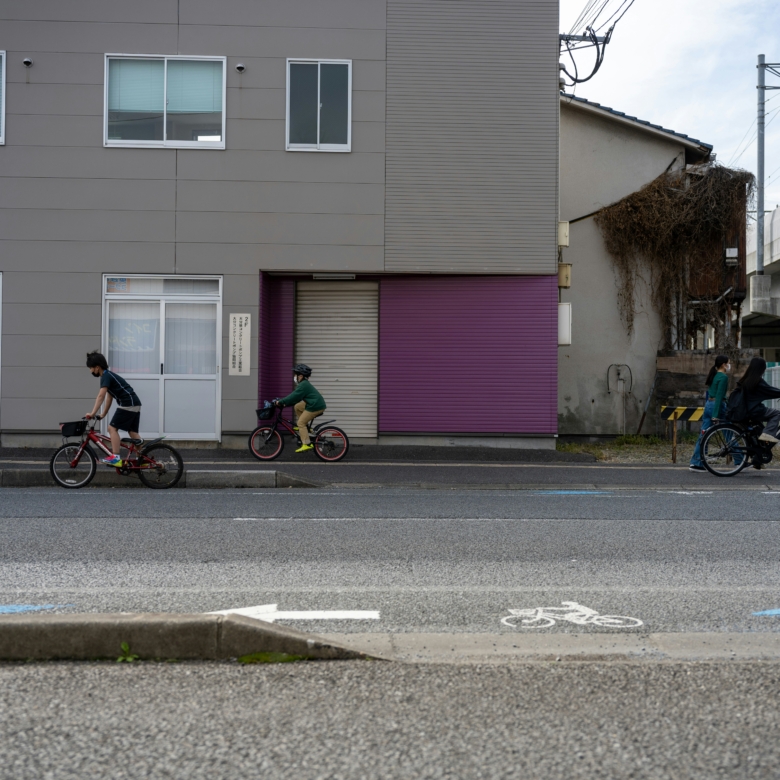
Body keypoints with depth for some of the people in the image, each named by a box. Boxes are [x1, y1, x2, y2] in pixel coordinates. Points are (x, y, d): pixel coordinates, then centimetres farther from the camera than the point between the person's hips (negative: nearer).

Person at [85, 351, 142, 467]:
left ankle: (116, 458, -16)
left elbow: (101, 396, -20)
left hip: (127, 404, -10)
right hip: (135, 404, 10)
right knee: (133, 432, 10)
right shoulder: (109, 375, 21)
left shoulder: (106, 376, -8)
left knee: (112, 428, -10)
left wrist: (92, 413, -24)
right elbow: (109, 398, 25)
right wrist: (102, 415, 25)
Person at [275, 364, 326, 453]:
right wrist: (285, 403, 15)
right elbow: (295, 396, 23)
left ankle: (307, 444, -14)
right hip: (314, 404, 10)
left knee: (301, 423, -8)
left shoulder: (303, 385, -13)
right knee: (297, 407, 18)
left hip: (316, 406, -10)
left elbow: (294, 396, -18)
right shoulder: (304, 384, 20)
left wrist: (280, 402, -12)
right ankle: (305, 427, 19)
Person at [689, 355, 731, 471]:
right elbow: (719, 396, -18)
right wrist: (716, 416, -21)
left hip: (708, 405, 8)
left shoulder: (713, 375, 14)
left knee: (703, 434, 5)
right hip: (717, 406, -8)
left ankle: (696, 463, 2)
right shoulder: (723, 377, -12)